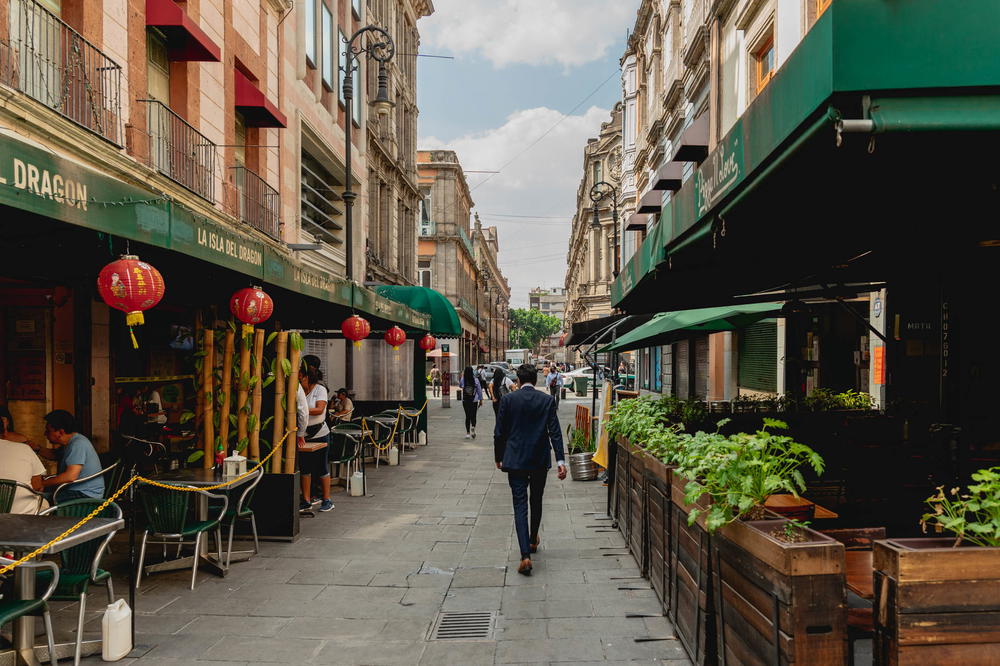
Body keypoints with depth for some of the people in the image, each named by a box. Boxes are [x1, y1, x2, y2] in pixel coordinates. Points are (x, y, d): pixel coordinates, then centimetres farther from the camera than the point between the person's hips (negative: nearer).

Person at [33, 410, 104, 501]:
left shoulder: (78, 444, -22)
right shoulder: (69, 442, 12)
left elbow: (70, 476, -30)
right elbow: (55, 455, 32)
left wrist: (42, 483, -22)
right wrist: (36, 449, 14)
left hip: (86, 494, -10)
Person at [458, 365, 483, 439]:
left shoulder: (463, 380, -7)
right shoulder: (476, 380, -8)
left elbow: (460, 386, 16)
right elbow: (479, 390, -1)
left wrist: (462, 376, 23)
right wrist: (481, 399, 9)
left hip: (465, 400, 1)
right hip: (474, 400, -1)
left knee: (467, 416, 10)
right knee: (473, 416, 9)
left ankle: (468, 432, 10)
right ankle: (473, 427, -18)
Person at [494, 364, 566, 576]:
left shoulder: (508, 399, -5)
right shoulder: (547, 400, -2)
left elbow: (499, 432, -2)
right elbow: (555, 432, -7)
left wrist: (498, 458, 11)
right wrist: (560, 460, -7)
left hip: (515, 460, -2)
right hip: (540, 461, 2)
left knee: (520, 505, -2)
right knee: (536, 502, 21)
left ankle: (525, 555, -13)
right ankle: (533, 541, 40)